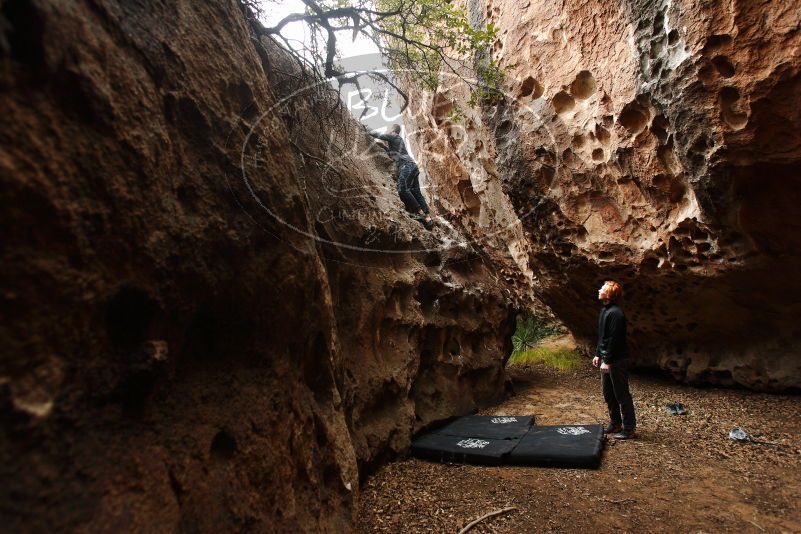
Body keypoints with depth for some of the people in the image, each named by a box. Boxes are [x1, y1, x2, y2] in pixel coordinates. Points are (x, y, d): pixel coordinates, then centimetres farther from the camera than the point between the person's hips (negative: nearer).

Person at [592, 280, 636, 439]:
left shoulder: (615, 313, -21)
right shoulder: (605, 310, 10)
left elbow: (615, 340, -23)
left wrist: (608, 361, -20)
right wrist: (598, 355, 17)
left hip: (617, 361, -10)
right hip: (607, 358, 10)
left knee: (621, 394, 1)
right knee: (608, 392, 17)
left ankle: (629, 428, 14)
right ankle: (615, 423, 31)